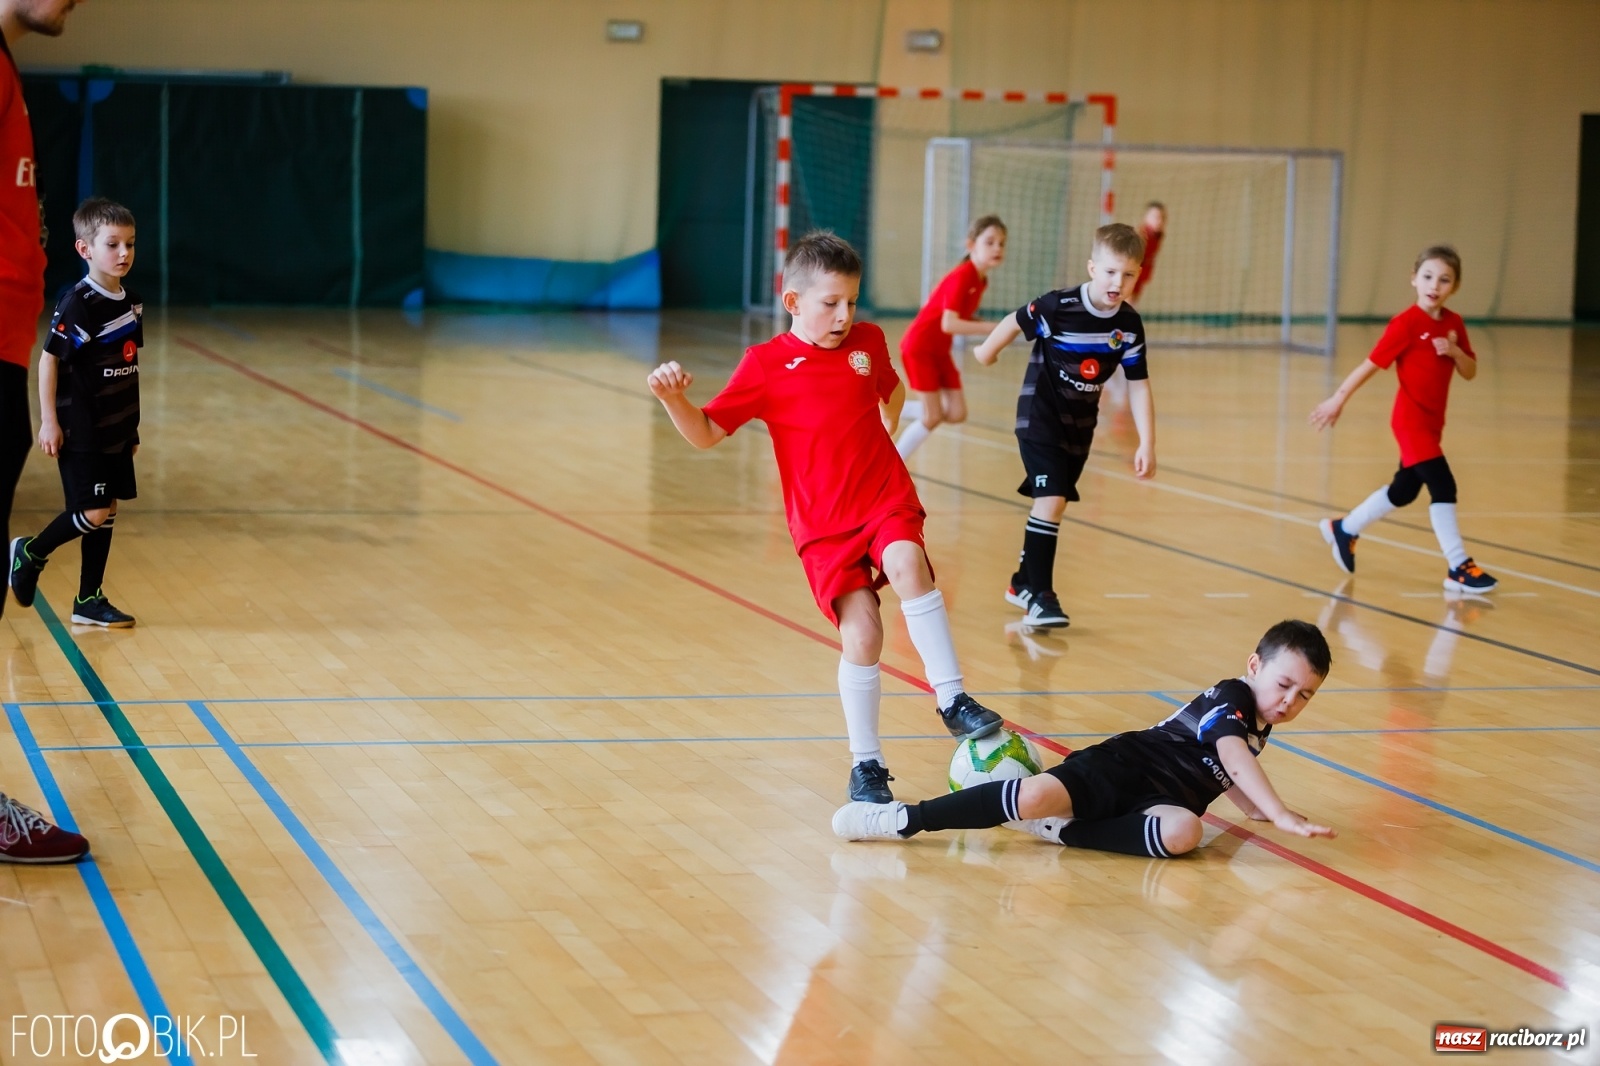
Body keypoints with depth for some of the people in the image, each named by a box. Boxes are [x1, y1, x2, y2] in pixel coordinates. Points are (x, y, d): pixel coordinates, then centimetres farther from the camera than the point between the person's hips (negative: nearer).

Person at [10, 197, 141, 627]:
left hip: (116, 431, 7)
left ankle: (89, 600, 16)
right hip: (81, 432, -7)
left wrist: (132, 424, 17)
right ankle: (29, 554, 14)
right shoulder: (78, 303, -16)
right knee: (92, 513, -9)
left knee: (107, 511, 8)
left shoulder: (132, 303, 7)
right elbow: (49, 359, -13)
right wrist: (49, 421, -15)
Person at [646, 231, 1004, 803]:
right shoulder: (766, 364, -5)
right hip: (824, 523, -2)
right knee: (861, 633, -15)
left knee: (906, 565, -31)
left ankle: (953, 701, -24)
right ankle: (865, 764, 2)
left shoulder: (868, 342, 5)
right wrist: (673, 398, -23)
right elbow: (705, 433, -7)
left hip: (888, 498, 2)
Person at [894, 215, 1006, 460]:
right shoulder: (962, 277, -25)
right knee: (932, 418, -7)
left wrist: (991, 329, -5)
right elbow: (948, 324, -32)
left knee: (957, 414, 2)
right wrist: (991, 328, -36)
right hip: (919, 347, -8)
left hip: (939, 350, 8)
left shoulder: (981, 280, 1)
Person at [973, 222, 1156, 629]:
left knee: (1054, 502, 15)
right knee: (1051, 500, -18)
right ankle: (1040, 595, -13)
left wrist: (1147, 444, -12)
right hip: (1040, 415, -5)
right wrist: (988, 350, 11)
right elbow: (1016, 323, -7)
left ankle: (1024, 583, 33)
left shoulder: (1130, 324, -10)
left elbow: (1138, 385, -6)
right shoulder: (1059, 307, -24)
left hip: (1080, 424, 5)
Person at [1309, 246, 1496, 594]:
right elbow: (1371, 364, -11)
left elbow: (1470, 373, 5)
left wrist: (1455, 351, -15)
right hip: (1411, 419, -8)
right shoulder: (1406, 324, -15)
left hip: (1432, 422, 8)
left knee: (1404, 490, 20)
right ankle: (1459, 568, -12)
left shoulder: (1454, 324, 4)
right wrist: (1339, 399, -9)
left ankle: (1344, 529, 39)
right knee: (1443, 487, -15)